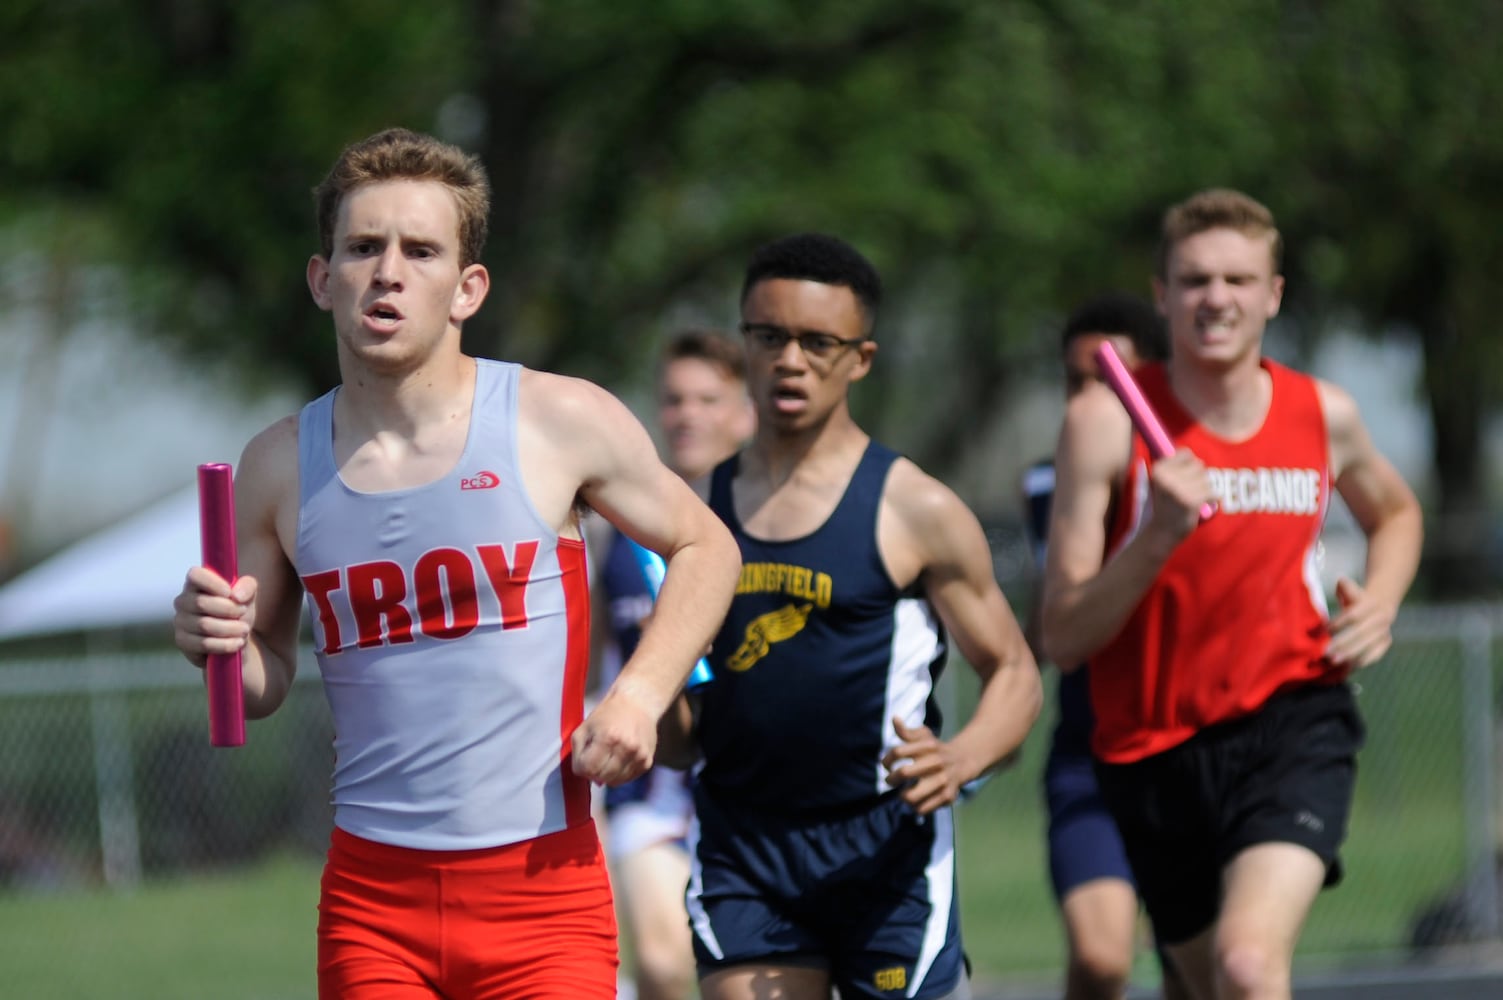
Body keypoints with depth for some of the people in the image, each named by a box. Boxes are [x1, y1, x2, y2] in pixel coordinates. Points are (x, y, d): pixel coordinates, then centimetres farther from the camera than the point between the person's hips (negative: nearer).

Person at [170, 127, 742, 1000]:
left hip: (542, 886, -2)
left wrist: (640, 696, -4)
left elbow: (705, 547, 11)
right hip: (371, 892, 2)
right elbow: (267, 683, 14)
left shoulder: (562, 422, -4)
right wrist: (222, 646, -9)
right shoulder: (281, 467, 4)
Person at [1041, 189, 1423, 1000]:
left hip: (1295, 721, -1)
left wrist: (1379, 602, 6)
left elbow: (1395, 513, 28)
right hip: (1154, 745, 1)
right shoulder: (1108, 423, -8)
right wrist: (1156, 539, -26)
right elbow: (1062, 640, -11)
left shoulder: (1324, 415, 2)